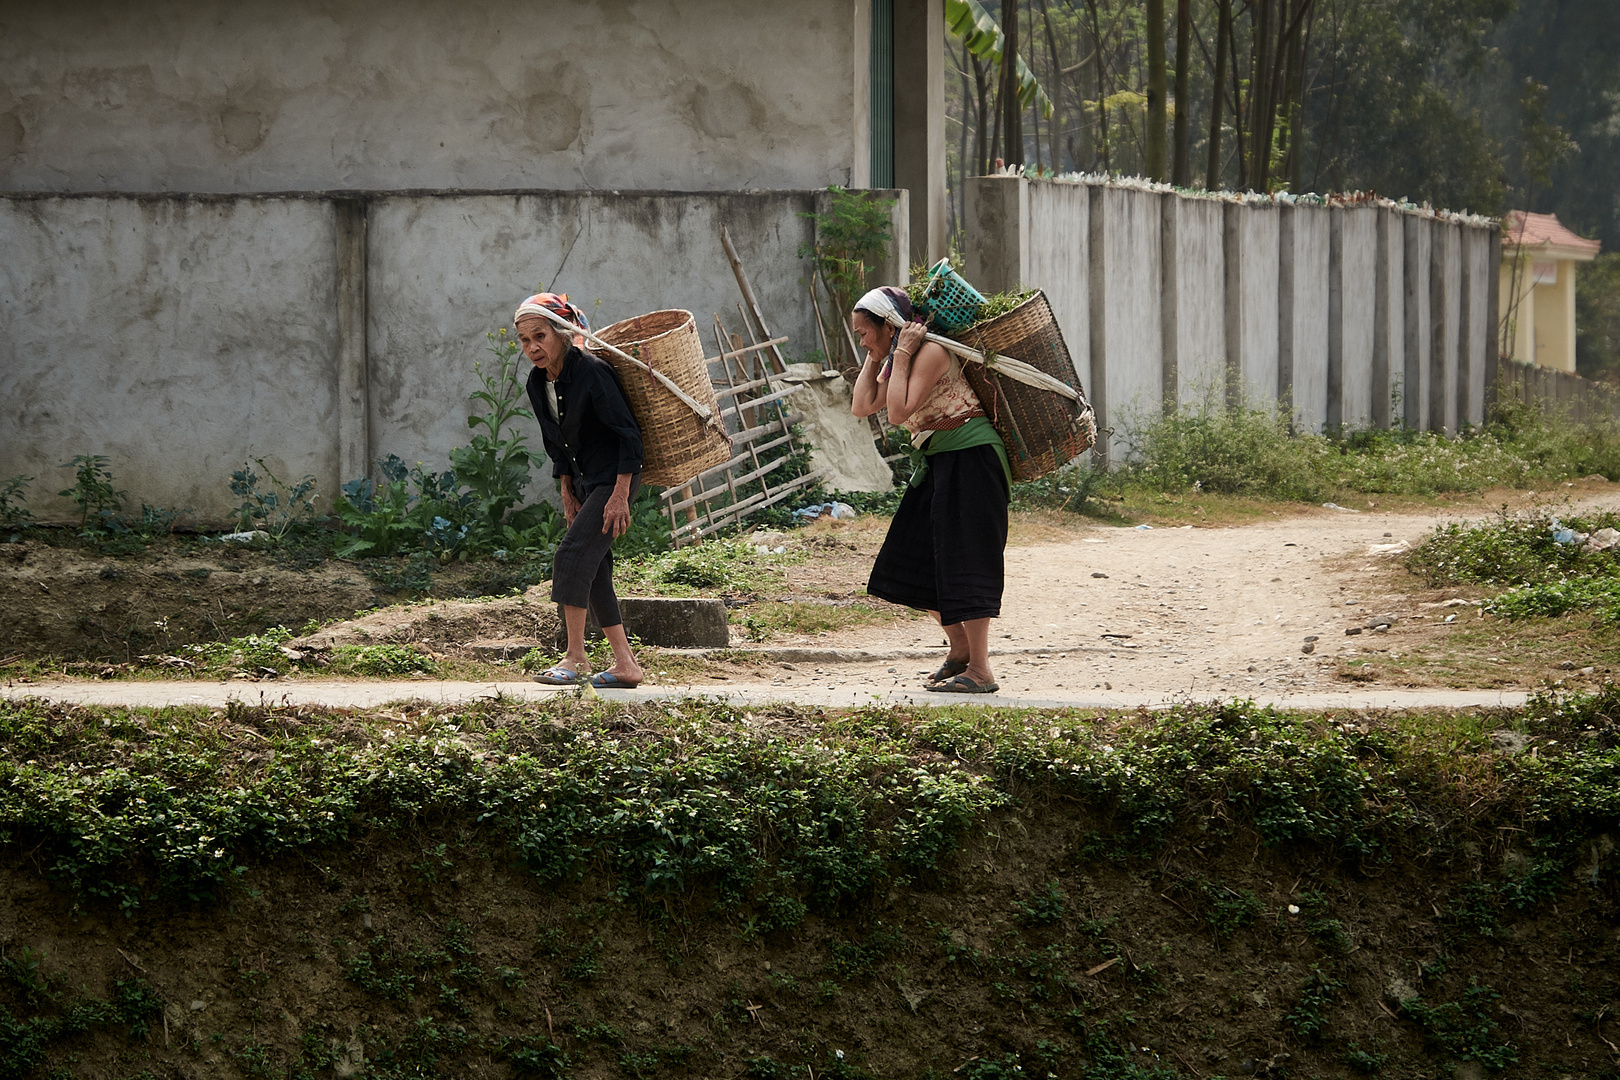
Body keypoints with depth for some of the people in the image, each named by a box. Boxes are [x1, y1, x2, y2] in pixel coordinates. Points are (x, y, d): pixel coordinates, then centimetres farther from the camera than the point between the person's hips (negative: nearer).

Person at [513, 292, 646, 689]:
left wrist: (620, 496, -21)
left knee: (571, 558, -18)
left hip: (614, 479, -9)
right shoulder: (538, 383, 3)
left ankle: (575, 658, -11)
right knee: (593, 571, 6)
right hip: (584, 483, 9)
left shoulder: (592, 373, -21)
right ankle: (626, 665, 11)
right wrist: (567, 493, 10)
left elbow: (629, 433, -19)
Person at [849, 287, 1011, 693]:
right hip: (941, 464, 10)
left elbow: (899, 412, -25)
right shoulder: (897, 361, 13)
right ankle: (960, 649, 25)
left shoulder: (930, 352, -17)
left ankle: (980, 671, -10)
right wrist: (875, 358, 5)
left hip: (971, 459, -10)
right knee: (917, 559, 12)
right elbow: (863, 406, 8)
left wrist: (900, 355, -20)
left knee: (963, 561, -11)